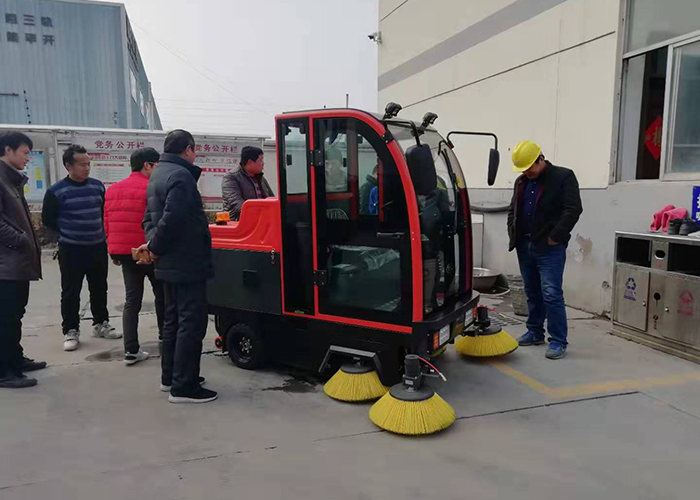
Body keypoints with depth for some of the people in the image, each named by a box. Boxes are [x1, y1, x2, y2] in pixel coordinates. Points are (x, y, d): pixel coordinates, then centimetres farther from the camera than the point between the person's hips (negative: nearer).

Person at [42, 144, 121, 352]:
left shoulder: (97, 186, 3)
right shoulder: (56, 191, -9)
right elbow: (48, 219, 0)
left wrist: (99, 232, 11)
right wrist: (68, 233, 5)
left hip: (98, 248, 4)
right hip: (71, 251, -4)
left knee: (99, 289, 14)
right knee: (71, 292, 4)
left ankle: (101, 324, 28)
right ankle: (71, 331, 15)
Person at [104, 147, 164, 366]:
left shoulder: (112, 190, 11)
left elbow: (107, 223, 13)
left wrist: (115, 251, 19)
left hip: (124, 252, 6)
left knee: (132, 300, 8)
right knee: (162, 294, 15)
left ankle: (131, 350, 3)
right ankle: (165, 337, 28)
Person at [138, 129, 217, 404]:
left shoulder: (158, 174, 16)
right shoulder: (181, 175, -17)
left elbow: (150, 216, 17)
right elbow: (172, 219, -26)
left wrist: (153, 243, 2)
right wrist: (156, 248, -13)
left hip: (170, 264, 10)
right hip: (187, 263, -10)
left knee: (173, 319, 18)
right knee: (192, 322, -5)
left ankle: (170, 377, 28)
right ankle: (183, 387, 0)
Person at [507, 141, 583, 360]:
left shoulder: (563, 177, -7)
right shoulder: (521, 182, 15)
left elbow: (573, 210, -14)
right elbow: (513, 211, 23)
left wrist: (555, 237, -16)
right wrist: (514, 236, 10)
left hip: (549, 248, -7)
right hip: (525, 246, 7)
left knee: (551, 294, -9)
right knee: (532, 292, 15)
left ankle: (558, 341, -1)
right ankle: (535, 333, 27)